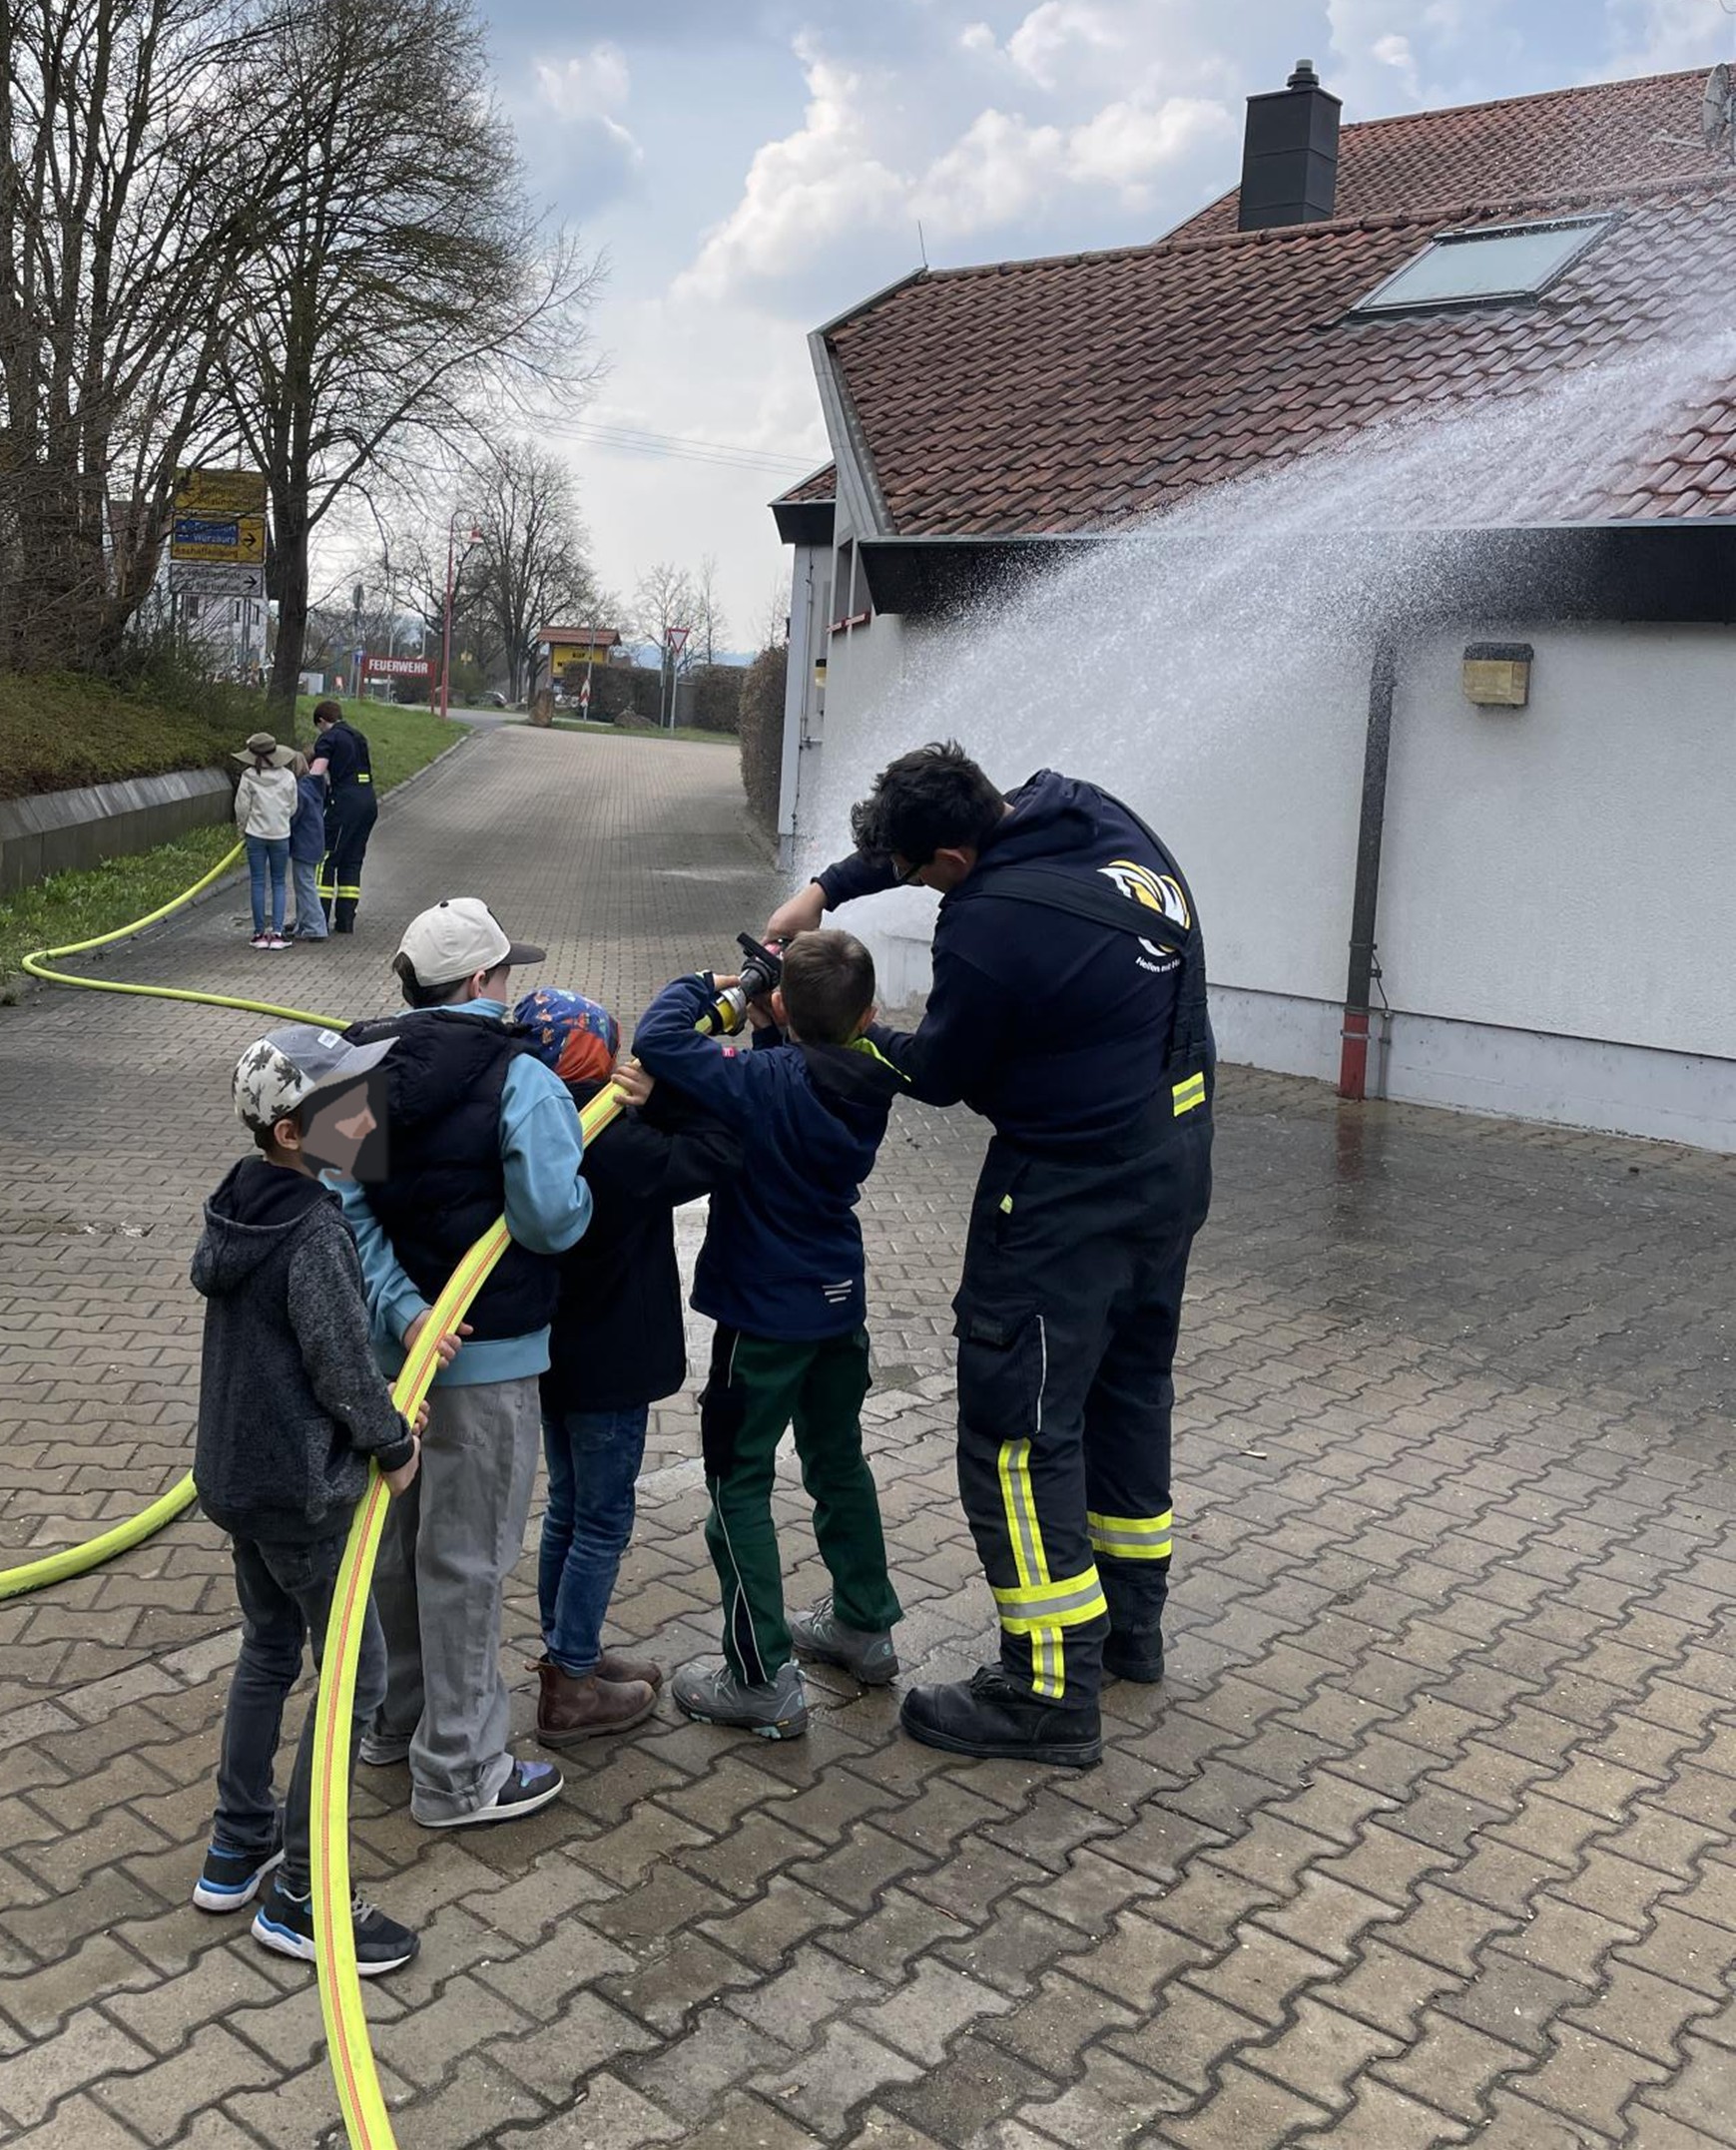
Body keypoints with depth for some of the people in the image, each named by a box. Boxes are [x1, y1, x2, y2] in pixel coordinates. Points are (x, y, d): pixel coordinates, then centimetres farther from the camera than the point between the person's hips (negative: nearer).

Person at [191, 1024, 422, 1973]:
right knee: (355, 1673, 4)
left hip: (232, 1474, 9)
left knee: (269, 1648, 23)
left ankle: (236, 1850, 35)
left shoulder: (239, 1206, 3)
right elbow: (343, 1365, -22)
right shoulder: (313, 1233, -24)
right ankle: (296, 1897, 11)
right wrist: (394, 1446, -5)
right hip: (301, 1491, -9)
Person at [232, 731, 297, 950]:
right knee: (279, 883, 7)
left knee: (257, 883, 6)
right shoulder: (287, 777, -3)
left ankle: (260, 933, 8)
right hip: (281, 835, 1)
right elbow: (293, 809, 3)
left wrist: (242, 830, 11)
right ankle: (277, 932, -1)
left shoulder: (248, 777, -8)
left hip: (256, 835, -1)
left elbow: (241, 807, -4)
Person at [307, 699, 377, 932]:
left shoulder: (328, 739, -3)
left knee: (326, 860, -2)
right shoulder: (358, 736, 20)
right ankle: (345, 920, 11)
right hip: (369, 801, 7)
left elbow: (316, 774, -15)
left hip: (344, 802, -7)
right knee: (352, 862, 12)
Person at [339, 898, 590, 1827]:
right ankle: (459, 1773, 17)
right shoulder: (521, 1081, -17)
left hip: (387, 1342, 7)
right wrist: (576, 1161, -2)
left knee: (397, 1538, 22)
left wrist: (400, 1307, -12)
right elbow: (554, 1220, -22)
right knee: (465, 1559, 4)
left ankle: (399, 1717, 40)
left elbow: (344, 1207, -6)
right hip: (486, 1358, -7)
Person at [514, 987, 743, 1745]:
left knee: (569, 1509, 21)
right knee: (601, 1520, 6)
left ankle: (569, 1654, 37)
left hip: (553, 1354, 8)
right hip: (608, 1364, -8)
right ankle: (571, 1690, 16)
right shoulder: (618, 1148, -27)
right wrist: (660, 1095, -20)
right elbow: (719, 1152, -24)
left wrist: (643, 1103, -17)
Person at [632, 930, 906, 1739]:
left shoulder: (767, 1080, -25)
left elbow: (657, 1040, -30)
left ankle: (764, 1682, 7)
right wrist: (768, 1031, -5)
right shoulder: (867, 1085, -5)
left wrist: (703, 984, -12)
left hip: (764, 1316, -7)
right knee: (839, 1461, 23)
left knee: (738, 1484, 3)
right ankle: (865, 1626, 37)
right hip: (840, 1304, 7)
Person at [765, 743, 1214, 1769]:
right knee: (1129, 1387, 21)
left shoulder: (988, 924, -24)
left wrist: (859, 1035, 10)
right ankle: (1131, 1621, 37)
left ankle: (1051, 1694, 4)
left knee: (1017, 1427, -1)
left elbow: (941, 1073, -8)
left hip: (1070, 1193, -10)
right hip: (1176, 1161, 10)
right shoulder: (1094, 813, 1)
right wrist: (823, 889, 14)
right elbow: (960, 831, 18)